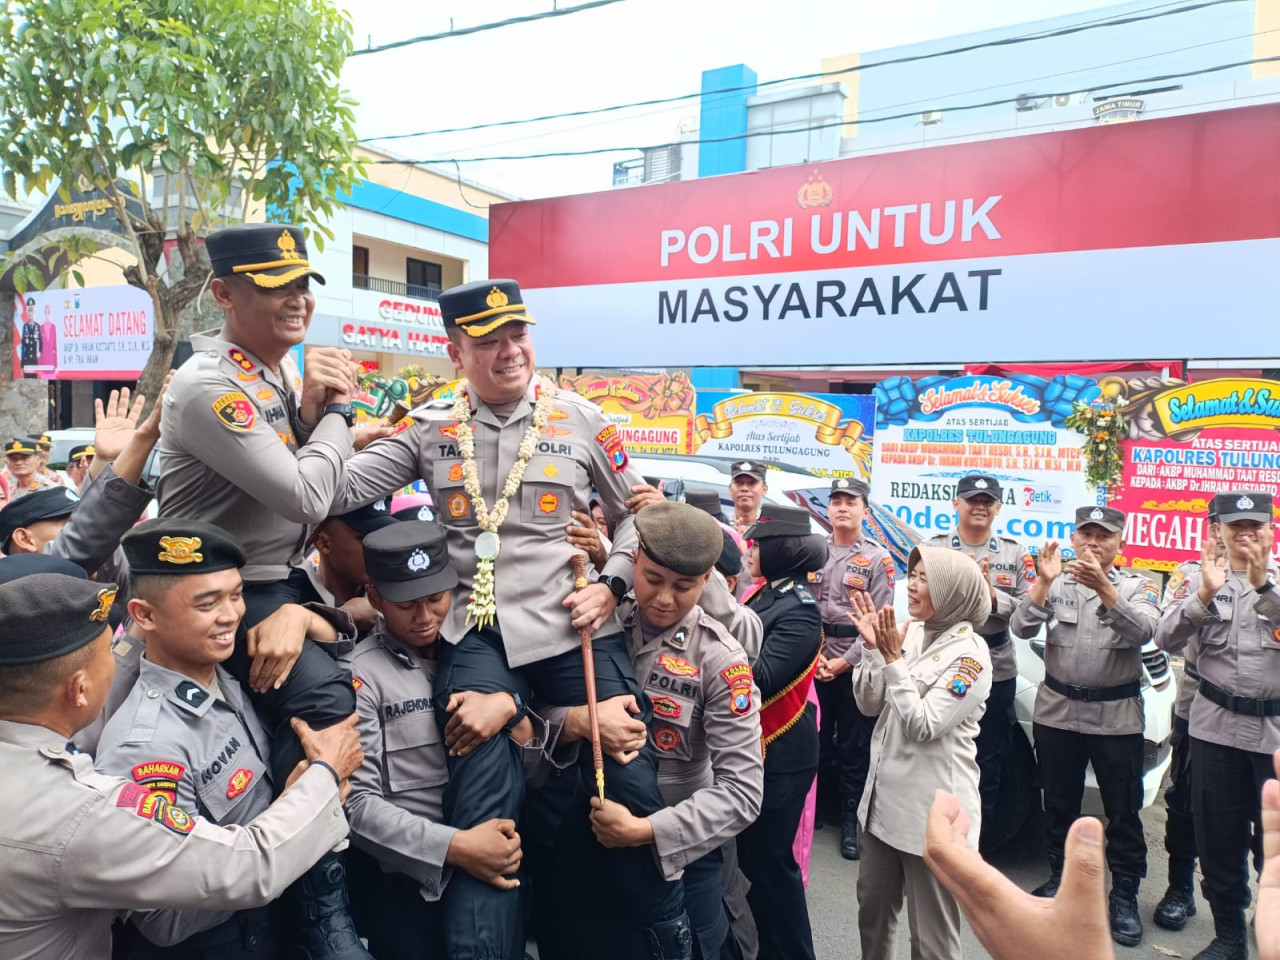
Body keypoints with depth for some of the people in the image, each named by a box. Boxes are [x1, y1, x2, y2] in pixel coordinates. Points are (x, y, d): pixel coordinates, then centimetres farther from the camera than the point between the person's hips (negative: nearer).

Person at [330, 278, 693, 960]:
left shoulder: (581, 420, 4)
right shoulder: (431, 428, 7)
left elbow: (635, 514, 12)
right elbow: (342, 490, -1)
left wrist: (611, 585, -1)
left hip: (576, 629, 0)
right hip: (480, 638, 1)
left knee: (630, 788, 5)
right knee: (484, 809, -4)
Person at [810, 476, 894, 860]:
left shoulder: (878, 559, -1)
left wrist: (842, 662, -12)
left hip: (857, 666, -2)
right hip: (812, 662, 3)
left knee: (854, 747, 6)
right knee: (814, 740, 11)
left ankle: (851, 819, 19)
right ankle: (811, 808, 28)